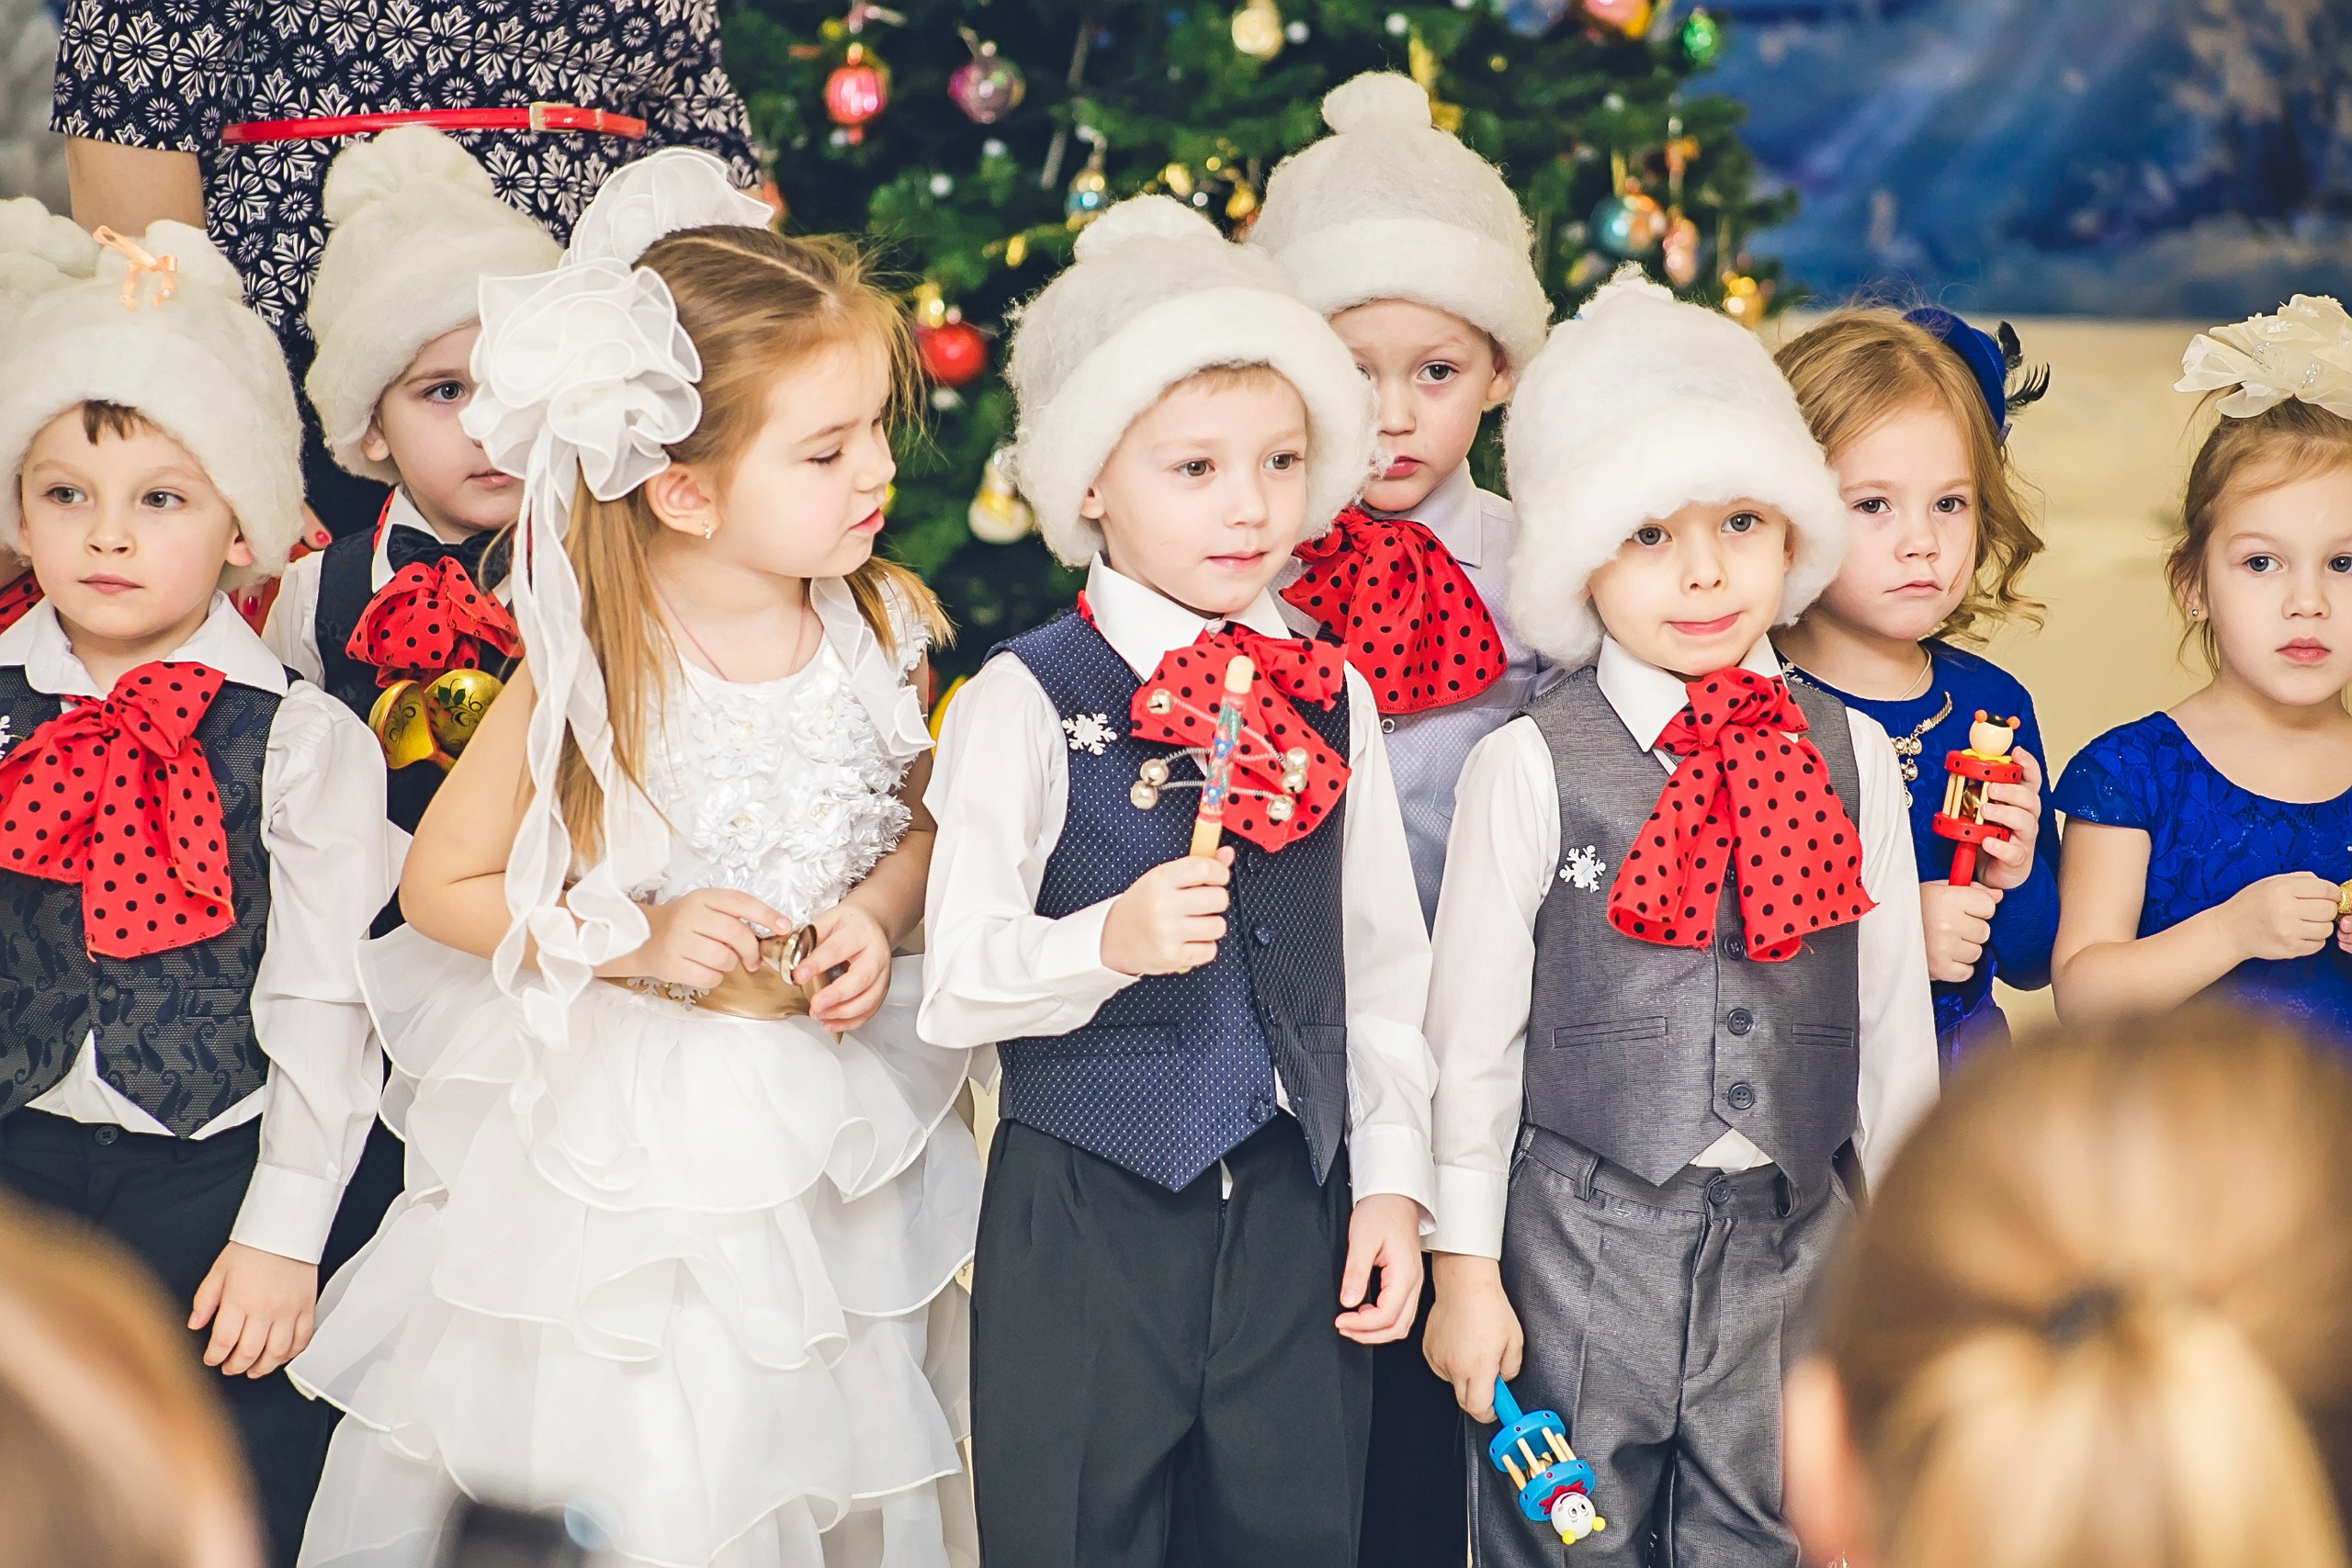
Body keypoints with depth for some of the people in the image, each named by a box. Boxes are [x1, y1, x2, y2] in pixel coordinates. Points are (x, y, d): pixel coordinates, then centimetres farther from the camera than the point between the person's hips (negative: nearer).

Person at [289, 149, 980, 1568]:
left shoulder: (879, 627, -7)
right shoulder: (593, 676, -19)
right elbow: (439, 884, -8)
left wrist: (872, 922, -10)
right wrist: (634, 941, -17)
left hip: (828, 1114, 4)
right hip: (626, 1123, -4)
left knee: (823, 1436, 14)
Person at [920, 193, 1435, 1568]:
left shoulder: (1331, 696, 7)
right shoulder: (1028, 702, -7)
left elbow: (1386, 965, 12)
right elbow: (957, 980, -10)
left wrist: (1391, 1181, 6)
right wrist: (1107, 942, -27)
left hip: (1297, 1208, 4)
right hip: (1085, 1211, -4)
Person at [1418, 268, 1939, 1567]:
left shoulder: (1852, 760, 2)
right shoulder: (1529, 769, -8)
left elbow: (1893, 1019, 8)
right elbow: (1472, 1028, -4)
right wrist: (1465, 1266, -3)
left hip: (1787, 1230, 3)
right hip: (1584, 1228, -3)